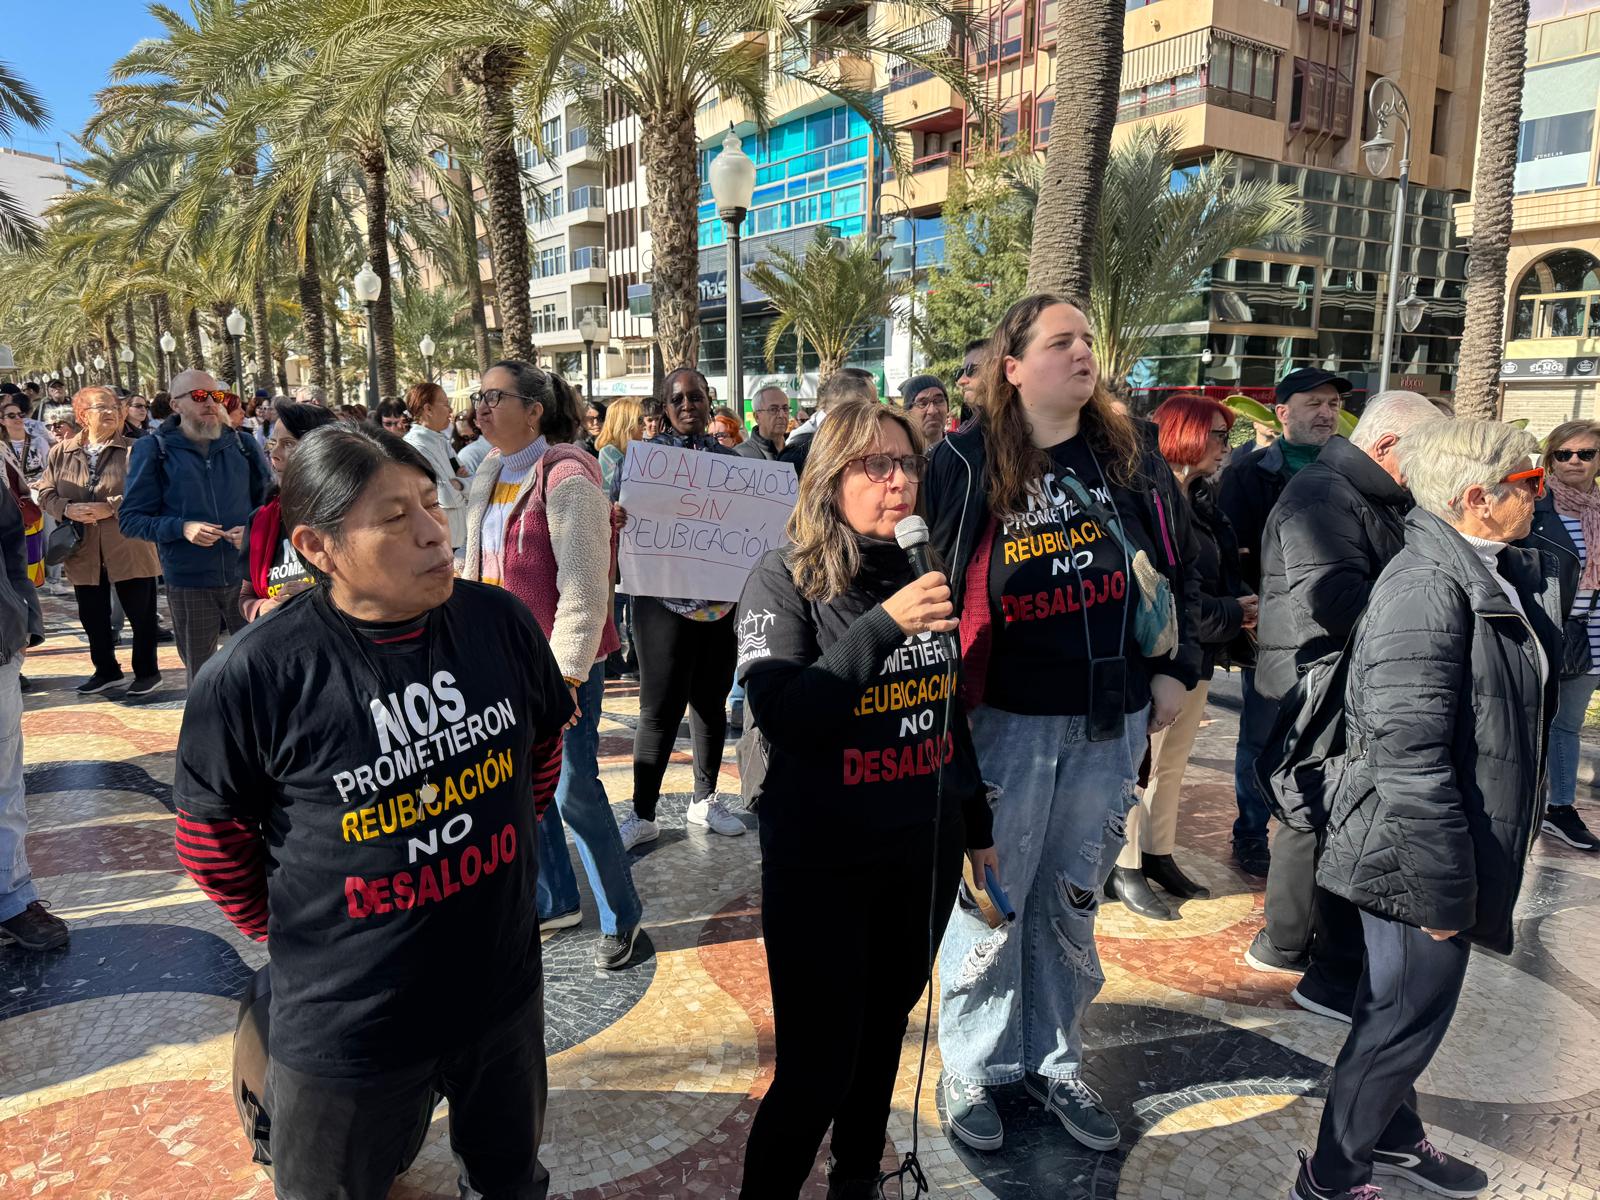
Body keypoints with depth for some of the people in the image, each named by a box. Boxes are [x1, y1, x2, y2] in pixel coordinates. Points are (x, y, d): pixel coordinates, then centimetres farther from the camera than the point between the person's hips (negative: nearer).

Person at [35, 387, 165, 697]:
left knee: (141, 613, 4)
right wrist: (68, 509, -13)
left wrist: (110, 507, -22)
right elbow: (46, 493, 7)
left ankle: (147, 672, 20)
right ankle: (106, 670, 30)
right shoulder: (60, 452, 8)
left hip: (129, 548, -4)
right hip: (84, 551, 4)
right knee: (92, 616, 14)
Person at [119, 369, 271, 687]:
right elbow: (130, 518, -2)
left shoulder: (243, 445, 6)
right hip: (189, 583, -1)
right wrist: (182, 528, -18)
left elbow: (269, 499, 13)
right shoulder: (152, 450, 0)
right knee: (201, 676, 13)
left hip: (247, 576, 1)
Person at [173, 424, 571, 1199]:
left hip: (503, 986, 3)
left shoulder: (499, 622, -11)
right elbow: (210, 838, -5)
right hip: (344, 1021, -3)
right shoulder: (254, 675, -21)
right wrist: (295, 930, 4)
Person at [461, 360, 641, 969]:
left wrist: (566, 673, -20)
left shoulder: (565, 477, -15)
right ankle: (554, 901, 34)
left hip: (560, 662, -8)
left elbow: (584, 588, -19)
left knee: (573, 791, -1)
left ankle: (620, 917, 18)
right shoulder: (488, 477, 10)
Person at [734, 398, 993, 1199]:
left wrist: (978, 827, 16)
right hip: (821, 862, -5)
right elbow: (782, 718, -25)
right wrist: (881, 626, -32)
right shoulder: (783, 580, -12)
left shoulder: (922, 572, 2)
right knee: (815, 1069, 0)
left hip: (923, 852, 5)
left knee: (882, 1036, 21)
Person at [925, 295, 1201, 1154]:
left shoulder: (1131, 455, 6)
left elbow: (1179, 564, 14)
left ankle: (1055, 1061, 35)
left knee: (1073, 899, 16)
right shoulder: (964, 464, -7)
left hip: (1113, 721, 4)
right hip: (1008, 721, -3)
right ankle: (971, 1068, 28)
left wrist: (1175, 667, 7)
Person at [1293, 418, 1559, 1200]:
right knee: (1406, 1020, 5)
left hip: (1461, 840, 9)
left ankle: (1392, 1137, 44)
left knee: (1401, 1008, 24)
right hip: (1421, 854, -9)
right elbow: (1408, 755, -27)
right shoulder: (1428, 586, -23)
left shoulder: (1500, 574, 6)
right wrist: (1442, 892, -22)